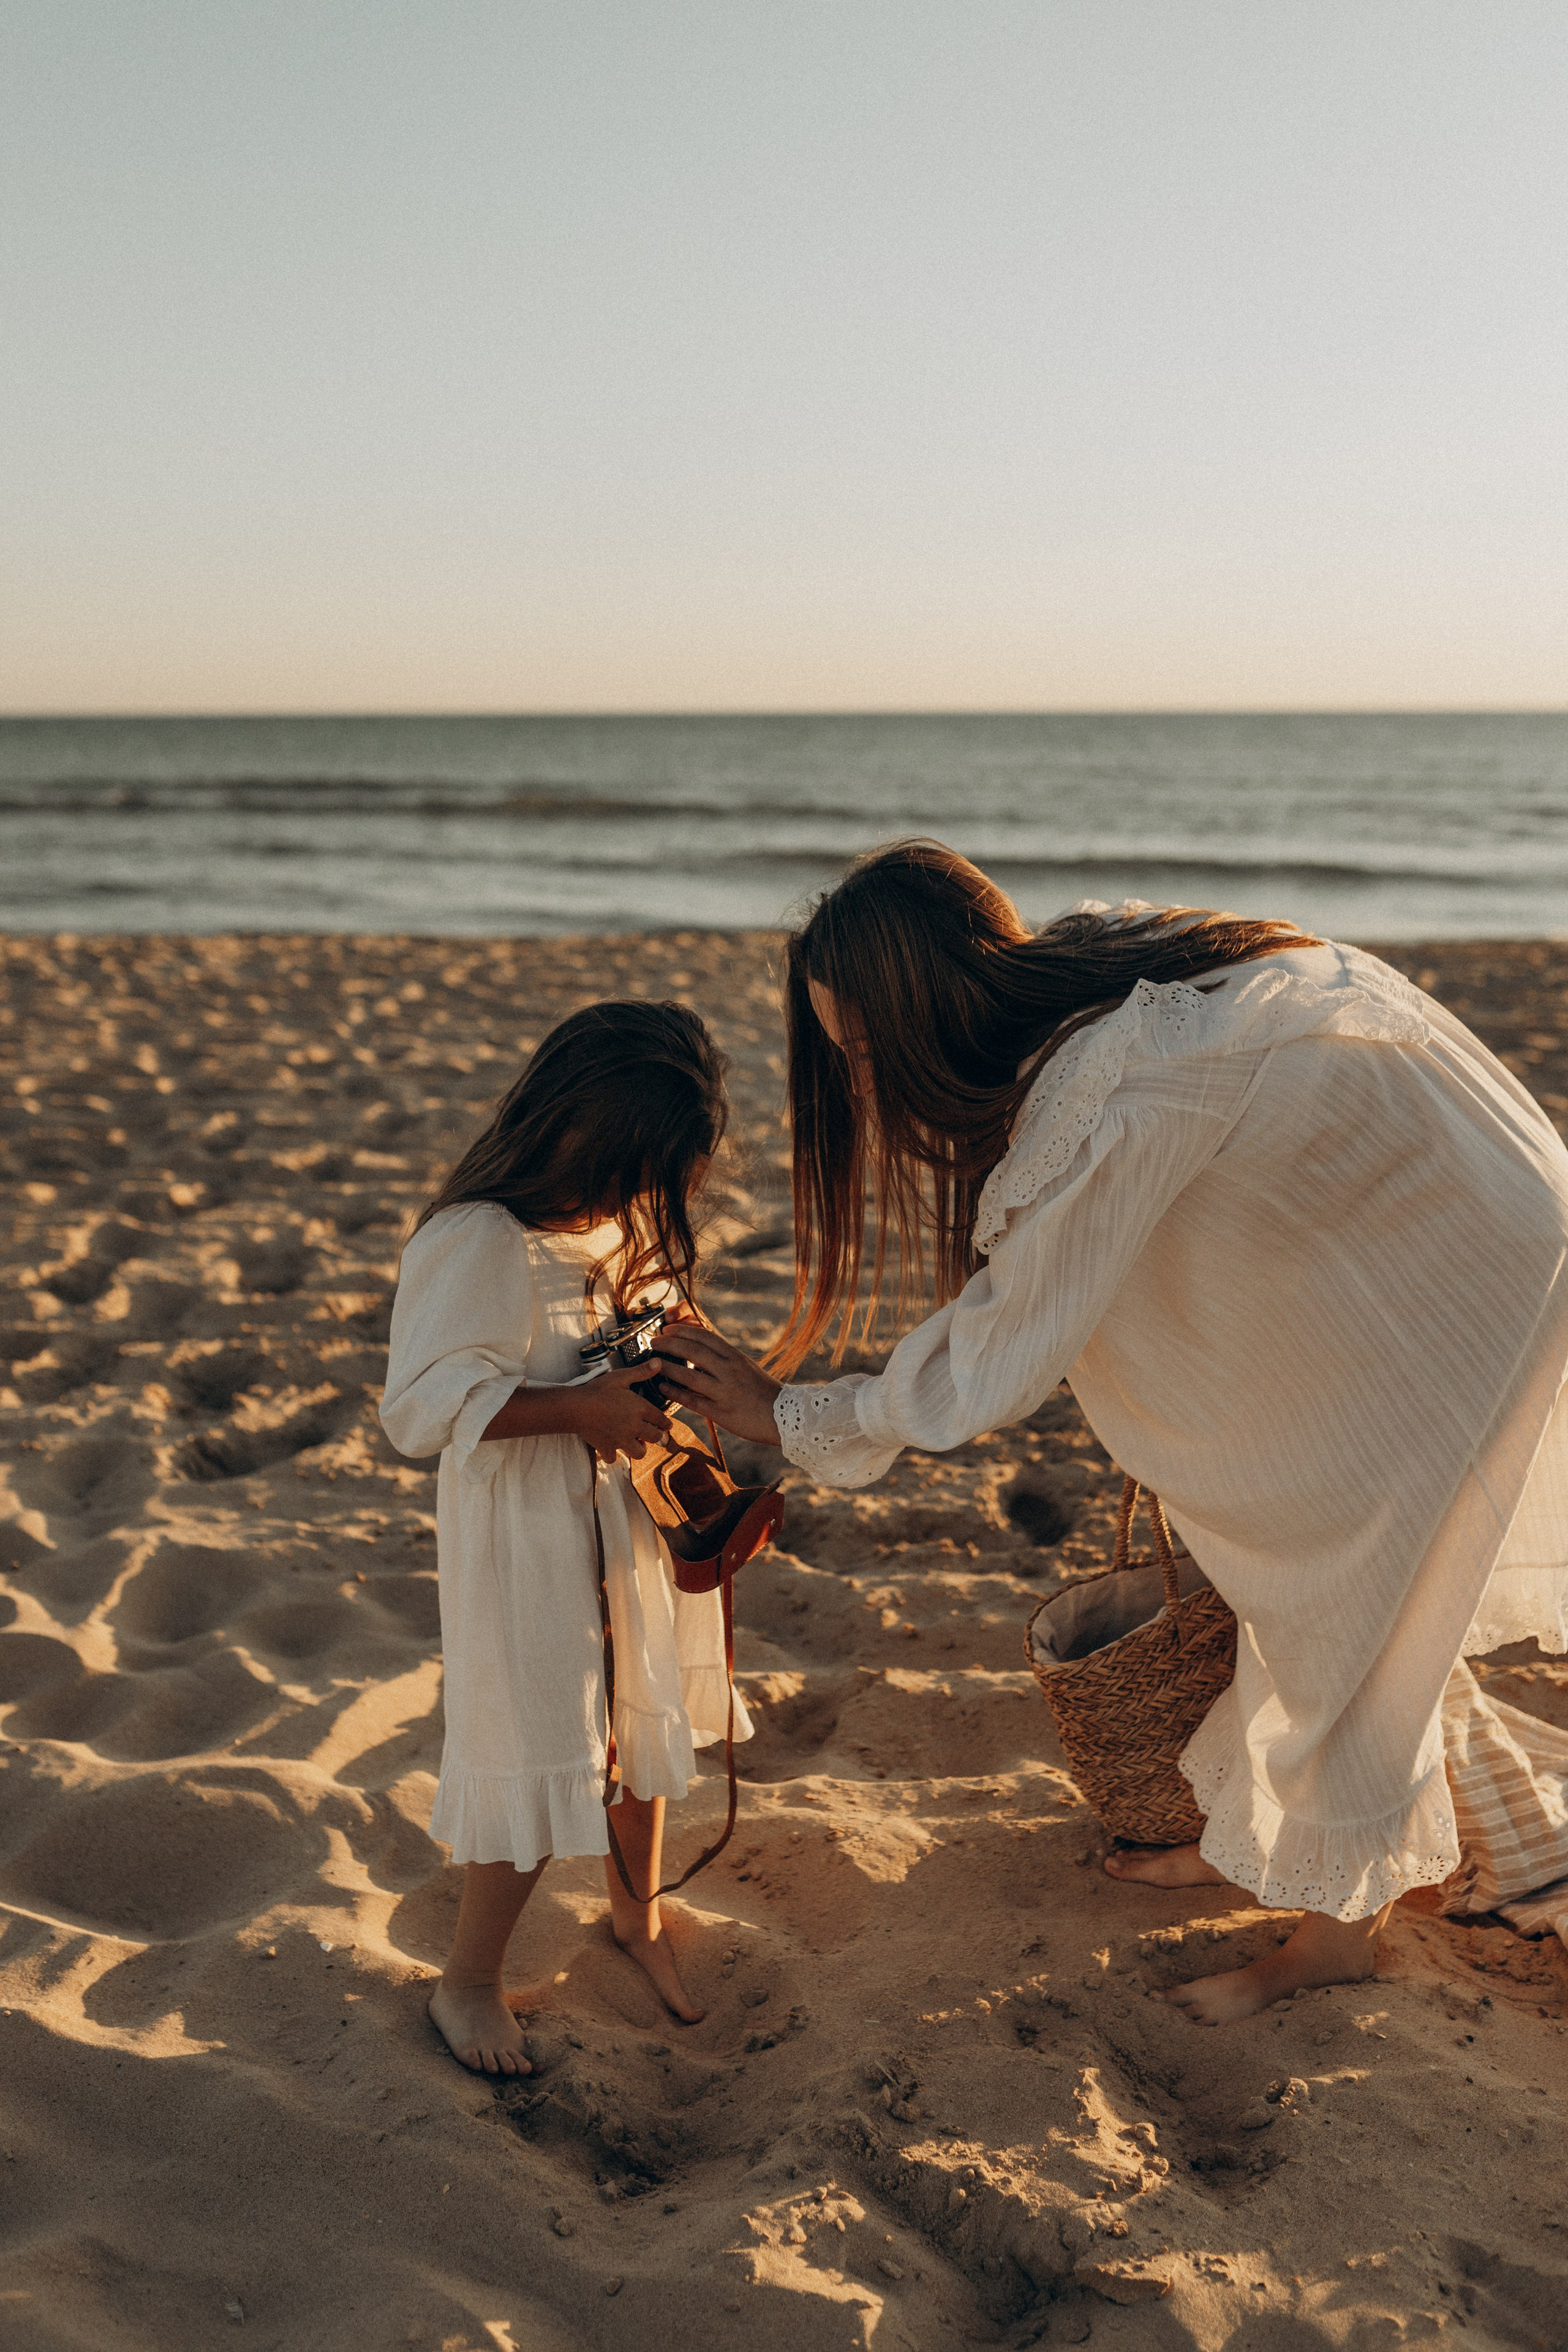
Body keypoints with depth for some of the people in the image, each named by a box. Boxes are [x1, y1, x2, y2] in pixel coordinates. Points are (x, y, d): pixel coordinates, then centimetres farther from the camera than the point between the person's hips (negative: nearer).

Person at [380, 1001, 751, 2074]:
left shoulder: (634, 1221, 0)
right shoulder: (478, 1242, -24)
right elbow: (424, 1405, -27)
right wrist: (582, 1409, -31)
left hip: (637, 1528, 7)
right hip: (529, 1550, -7)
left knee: (646, 1727, 22)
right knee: (535, 1766, 5)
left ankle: (639, 1915, 49)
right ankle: (470, 1977, 31)